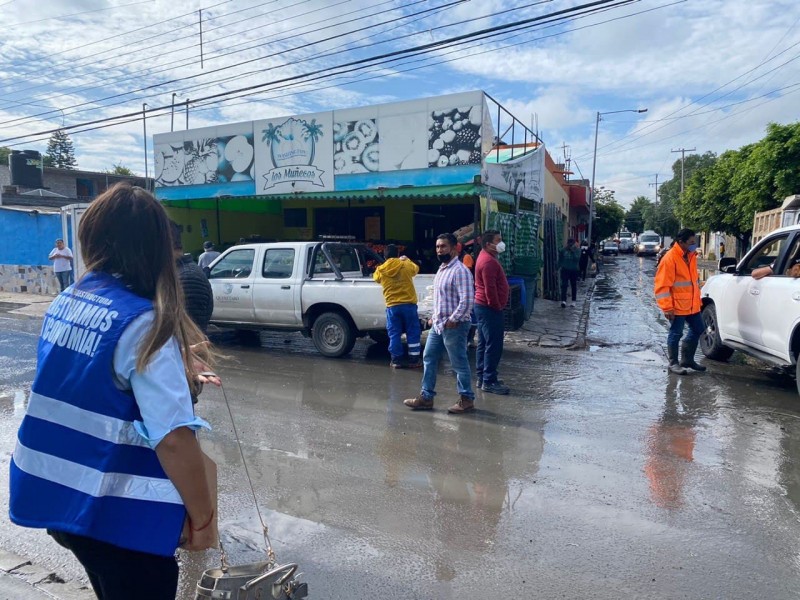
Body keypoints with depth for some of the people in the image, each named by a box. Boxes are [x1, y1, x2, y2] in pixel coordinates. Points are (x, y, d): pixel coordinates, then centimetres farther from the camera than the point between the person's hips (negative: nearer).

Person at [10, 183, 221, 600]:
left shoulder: (63, 305, 1)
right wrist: (203, 517, -14)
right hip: (115, 513, -8)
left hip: (53, 495, 8)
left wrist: (176, 375, 16)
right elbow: (173, 438, -26)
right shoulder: (142, 322, -23)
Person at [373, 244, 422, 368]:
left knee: (394, 334, 9)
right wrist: (406, 260, 37)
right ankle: (414, 360, 11)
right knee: (413, 333, 8)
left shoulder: (381, 270, -1)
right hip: (408, 304, -1)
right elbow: (416, 269, 19)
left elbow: (376, 277, 22)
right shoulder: (406, 265, -4)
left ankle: (396, 361, 12)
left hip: (392, 306, 1)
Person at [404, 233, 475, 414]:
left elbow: (467, 300, -22)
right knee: (429, 359, 12)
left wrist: (453, 319, -20)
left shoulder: (460, 270, -16)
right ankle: (426, 397, 21)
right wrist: (435, 316, 16)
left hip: (453, 326, -10)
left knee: (459, 364, 1)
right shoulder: (442, 269, 14)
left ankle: (467, 399, 14)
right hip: (438, 325, 10)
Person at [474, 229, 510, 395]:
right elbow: (490, 289, -23)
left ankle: (482, 378, 20)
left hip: (483, 306, 11)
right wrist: (497, 307, -15)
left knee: (484, 344, 13)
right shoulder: (489, 262, -18)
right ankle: (489, 381, -2)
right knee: (493, 345, -7)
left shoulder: (487, 257, 16)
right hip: (489, 308, -11)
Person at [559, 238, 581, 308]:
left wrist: (573, 251, -20)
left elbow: (577, 259, -16)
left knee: (574, 285, 11)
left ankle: (574, 301, 22)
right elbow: (560, 260, 7)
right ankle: (563, 301, -21)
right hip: (565, 270, -1)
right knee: (564, 285, -14)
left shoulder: (577, 250, -1)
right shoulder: (563, 250, 1)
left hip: (574, 270, 1)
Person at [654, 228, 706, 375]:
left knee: (697, 330, 16)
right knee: (676, 334, 1)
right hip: (677, 306, -9)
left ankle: (687, 360, 29)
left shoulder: (691, 255, 9)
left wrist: (697, 299, 21)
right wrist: (667, 307, -22)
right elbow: (662, 285, -19)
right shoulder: (670, 258, -18)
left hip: (692, 305, 9)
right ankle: (673, 363, 15)